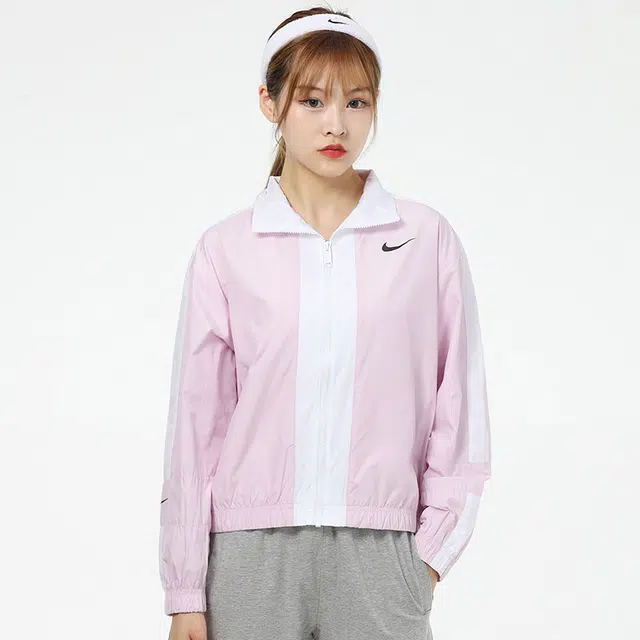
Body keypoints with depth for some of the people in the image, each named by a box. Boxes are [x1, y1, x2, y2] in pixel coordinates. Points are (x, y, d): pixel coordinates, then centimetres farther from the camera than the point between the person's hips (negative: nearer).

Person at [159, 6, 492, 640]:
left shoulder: (427, 238, 3)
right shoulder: (226, 249, 3)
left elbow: (460, 405, 7)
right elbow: (196, 422, 4)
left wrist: (432, 551, 1)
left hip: (378, 556, 0)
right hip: (250, 556, 0)